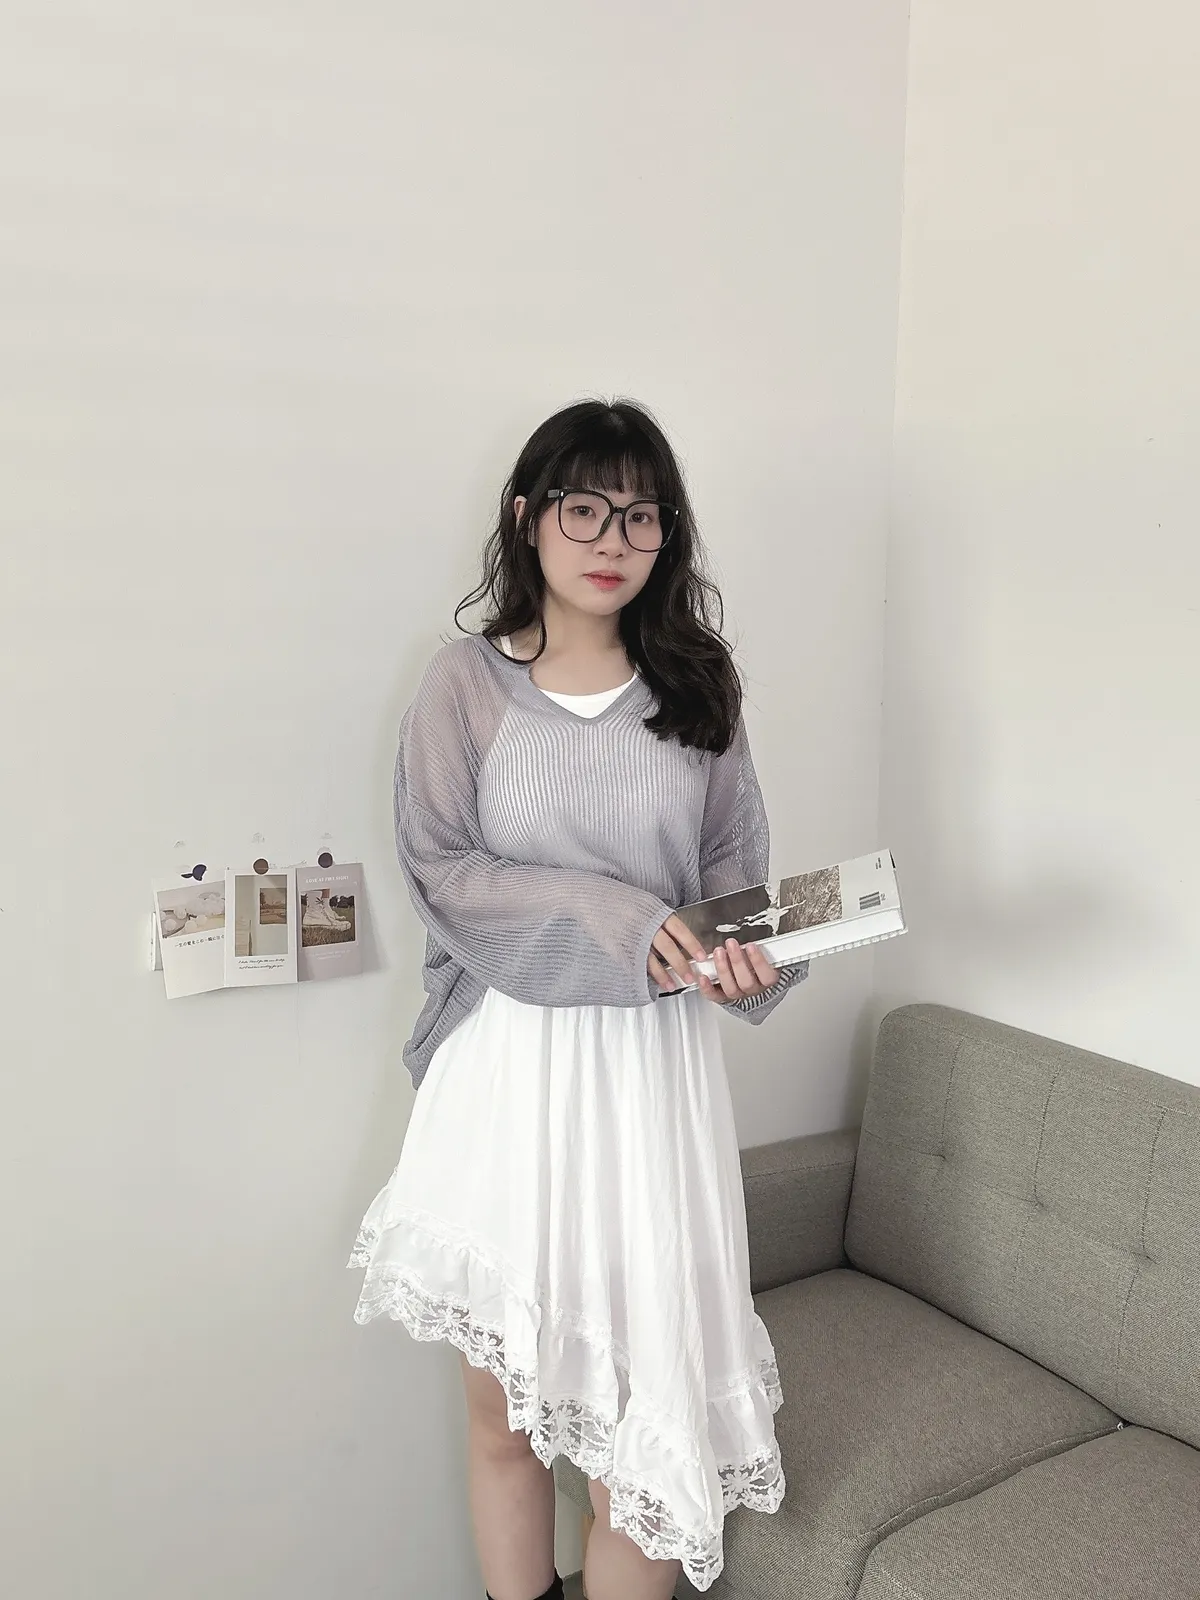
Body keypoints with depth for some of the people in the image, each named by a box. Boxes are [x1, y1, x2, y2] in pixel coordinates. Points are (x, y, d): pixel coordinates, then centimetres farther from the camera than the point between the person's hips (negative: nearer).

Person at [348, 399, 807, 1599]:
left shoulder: (696, 687, 6)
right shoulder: (467, 680, 0)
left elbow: (736, 866, 8)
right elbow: (437, 868, -7)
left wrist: (742, 951, -14)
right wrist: (614, 922, -18)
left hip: (653, 1061, 1)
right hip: (509, 1061, -1)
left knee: (642, 1382, 3)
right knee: (503, 1389, 10)